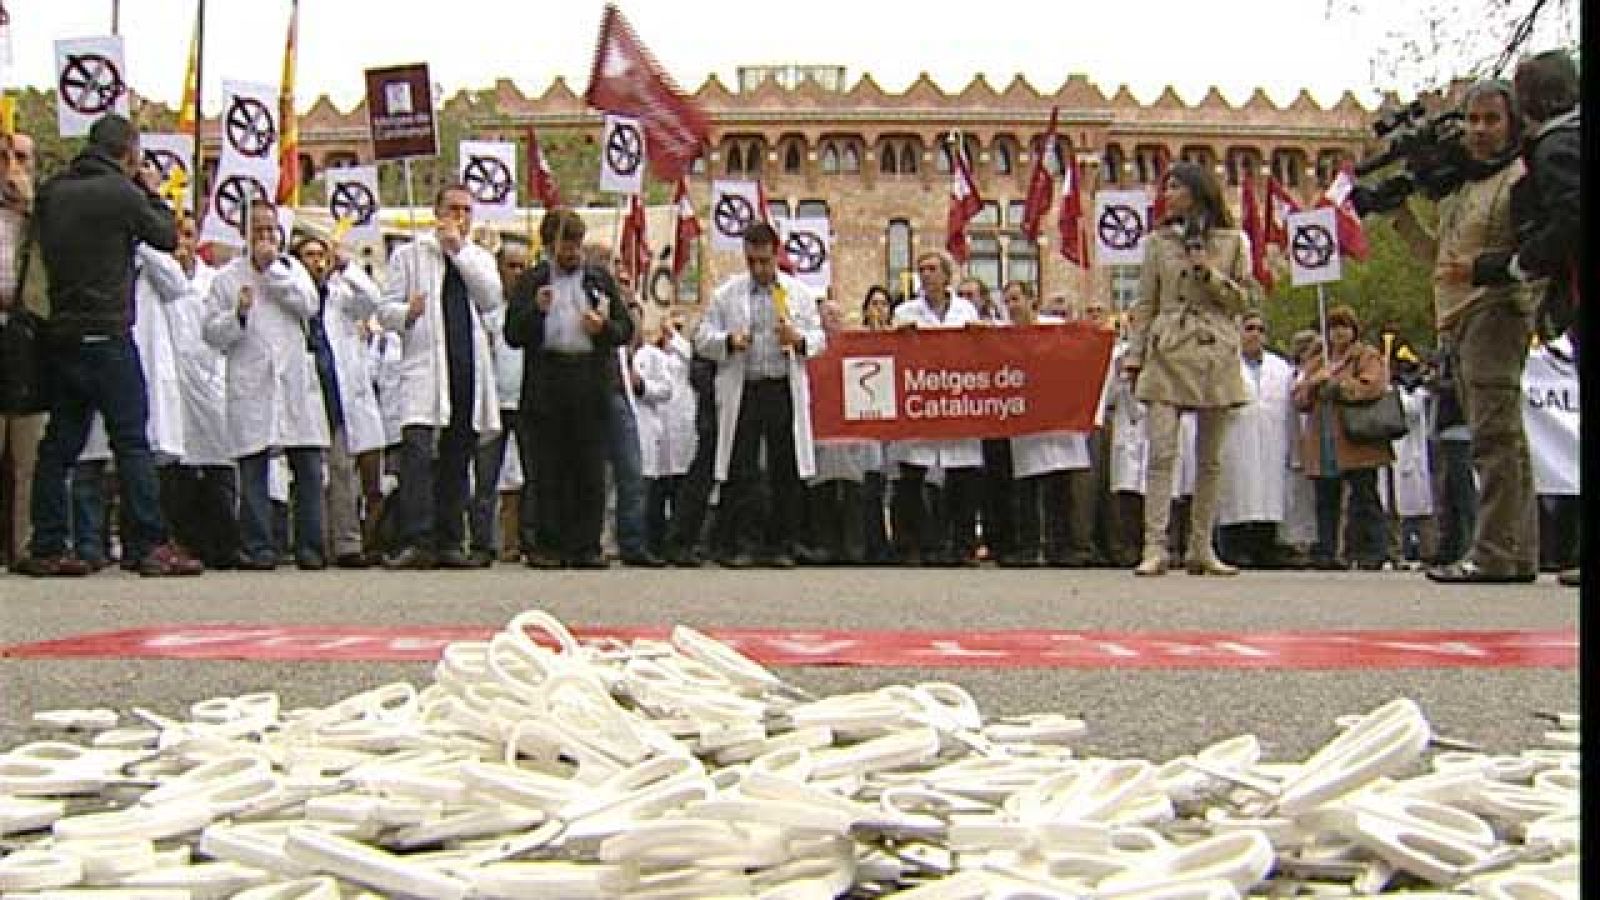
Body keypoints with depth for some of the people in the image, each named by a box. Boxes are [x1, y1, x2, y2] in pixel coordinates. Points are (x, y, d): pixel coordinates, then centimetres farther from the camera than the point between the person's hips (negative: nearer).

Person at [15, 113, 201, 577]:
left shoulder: (50, 192, 9)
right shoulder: (122, 193, -9)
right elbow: (168, 237, 1)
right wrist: (152, 192, 17)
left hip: (59, 333, 6)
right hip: (106, 334, -6)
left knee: (59, 442, 10)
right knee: (131, 440, -4)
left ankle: (46, 548, 11)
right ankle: (151, 546, -5)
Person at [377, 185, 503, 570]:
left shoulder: (480, 257, 20)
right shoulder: (409, 254, 12)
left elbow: (491, 299, 0)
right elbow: (385, 309, 6)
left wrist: (459, 250, -2)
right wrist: (407, 312, -17)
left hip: (469, 370, 4)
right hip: (425, 366, -3)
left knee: (457, 459, 5)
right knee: (417, 450, -18)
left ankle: (449, 543, 10)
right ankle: (417, 542, -22)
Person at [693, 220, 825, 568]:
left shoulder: (799, 292, 11)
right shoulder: (727, 293, 8)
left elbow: (819, 338, 11)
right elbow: (703, 338, 7)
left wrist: (799, 340, -10)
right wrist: (728, 341, -13)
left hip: (785, 390, 1)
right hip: (743, 392, -1)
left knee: (787, 473, 2)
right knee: (742, 471, -3)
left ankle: (781, 545, 10)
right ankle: (746, 544, 2)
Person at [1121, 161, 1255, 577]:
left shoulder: (1233, 241, 9)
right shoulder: (1158, 242, 11)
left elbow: (1243, 299, 7)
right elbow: (1145, 305, 11)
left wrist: (1209, 273, -7)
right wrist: (1134, 356, 4)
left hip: (1216, 357, 1)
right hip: (1167, 354, 0)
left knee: (1210, 458, 4)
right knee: (1162, 452, -11)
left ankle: (1201, 548, 11)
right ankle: (1155, 548, -13)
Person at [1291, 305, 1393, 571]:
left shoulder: (1368, 356, 6)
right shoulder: (1315, 363, 24)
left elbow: (1371, 387, -12)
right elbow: (1299, 400, 17)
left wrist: (1334, 384, -6)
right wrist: (1313, 382, -3)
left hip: (1358, 443, -6)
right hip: (1322, 447, 6)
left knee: (1364, 498, -6)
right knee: (1326, 501, 5)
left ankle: (1370, 554, -4)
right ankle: (1326, 553, 8)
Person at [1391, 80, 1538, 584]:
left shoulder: (1520, 179, -5)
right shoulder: (1458, 184, 21)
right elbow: (1438, 256, 28)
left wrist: (1485, 270, -23)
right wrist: (1400, 214, 19)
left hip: (1496, 311, -9)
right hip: (1460, 320, 9)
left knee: (1494, 434, -14)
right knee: (1505, 438, 9)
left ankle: (1494, 555, -18)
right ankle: (1521, 553, 13)